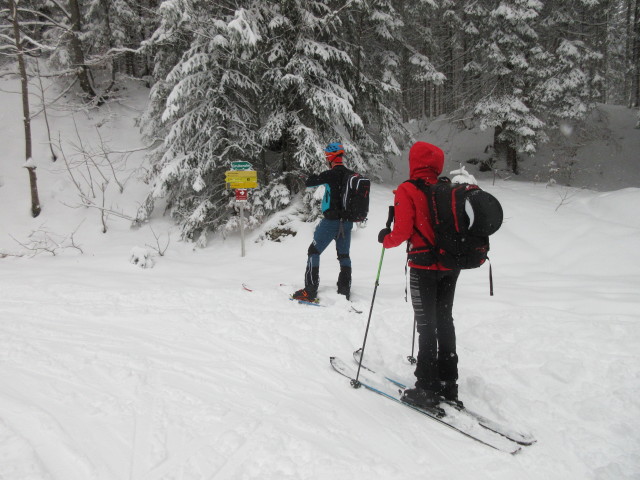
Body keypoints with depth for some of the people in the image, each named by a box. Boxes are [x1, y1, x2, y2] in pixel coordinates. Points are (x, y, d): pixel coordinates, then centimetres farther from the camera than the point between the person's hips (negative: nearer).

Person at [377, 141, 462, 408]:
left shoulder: (407, 191, -11)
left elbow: (402, 232, -16)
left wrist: (385, 239, 3)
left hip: (424, 266, -6)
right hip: (450, 265, 6)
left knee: (427, 325, 2)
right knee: (445, 321, 16)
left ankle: (428, 389, 8)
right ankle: (448, 384, 25)